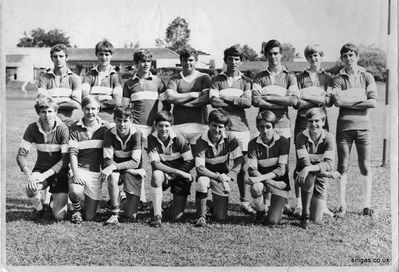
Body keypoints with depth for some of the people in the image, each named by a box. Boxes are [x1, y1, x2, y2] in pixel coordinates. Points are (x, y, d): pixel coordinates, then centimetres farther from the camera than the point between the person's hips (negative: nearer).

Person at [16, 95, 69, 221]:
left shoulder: (62, 129, -16)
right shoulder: (32, 129, -8)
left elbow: (65, 159, -17)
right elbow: (21, 154, -9)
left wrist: (45, 175, -27)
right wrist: (29, 174, -27)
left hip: (59, 171, -2)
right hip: (41, 169, 2)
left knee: (59, 216, -11)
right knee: (31, 189, -33)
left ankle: (59, 200, 26)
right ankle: (39, 209, 2)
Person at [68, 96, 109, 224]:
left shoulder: (104, 128, 6)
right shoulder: (75, 128, 1)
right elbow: (72, 152, -5)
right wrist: (75, 173, -18)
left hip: (96, 172, 1)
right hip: (80, 169, -1)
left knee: (89, 217, -2)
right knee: (75, 191, -36)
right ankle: (76, 209, 0)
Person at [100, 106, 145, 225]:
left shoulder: (136, 134, -17)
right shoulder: (109, 134, -10)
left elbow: (135, 162, -23)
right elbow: (108, 160, -13)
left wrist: (114, 166, -35)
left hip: (133, 171, -2)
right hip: (116, 170, 2)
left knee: (131, 216, -12)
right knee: (112, 176, -38)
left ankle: (129, 202, 25)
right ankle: (115, 214, -27)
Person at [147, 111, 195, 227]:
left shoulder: (179, 139, -16)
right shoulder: (152, 138, -14)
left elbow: (190, 163, -13)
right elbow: (155, 164, -21)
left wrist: (172, 175, -19)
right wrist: (179, 172, -28)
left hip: (180, 177, 0)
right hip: (163, 175, 1)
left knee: (176, 217, -8)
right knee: (156, 175, -38)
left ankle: (177, 203, 30)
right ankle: (157, 216, -27)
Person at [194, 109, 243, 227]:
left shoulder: (230, 138, -14)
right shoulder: (201, 142, -21)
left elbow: (239, 161, -10)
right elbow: (199, 168, -25)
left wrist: (228, 176, -21)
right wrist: (218, 176, -33)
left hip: (222, 176, 2)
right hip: (206, 174, -1)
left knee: (221, 218, -4)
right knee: (202, 181, -40)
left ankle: (216, 204, 34)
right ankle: (201, 216, -21)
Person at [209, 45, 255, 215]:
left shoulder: (245, 81, 12)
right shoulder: (216, 80, 7)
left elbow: (248, 101, -4)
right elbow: (214, 101, -8)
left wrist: (227, 98, -6)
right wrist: (238, 103, -6)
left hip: (241, 127, 2)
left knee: (243, 166, 3)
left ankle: (244, 202, 13)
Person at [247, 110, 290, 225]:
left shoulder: (283, 142, -11)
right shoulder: (253, 144, -7)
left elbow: (281, 170, -17)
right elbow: (252, 170, -12)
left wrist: (260, 178, -30)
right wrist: (272, 182, -25)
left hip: (280, 182, -1)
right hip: (262, 181, 1)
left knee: (272, 221, -16)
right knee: (255, 188, -37)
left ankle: (277, 208, 22)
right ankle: (260, 211, -4)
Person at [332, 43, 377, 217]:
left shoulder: (367, 77, 8)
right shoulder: (338, 79, 6)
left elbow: (372, 102, -5)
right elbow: (337, 101, -11)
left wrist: (348, 102, -7)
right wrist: (360, 97, -7)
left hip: (363, 126, 1)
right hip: (344, 126, 0)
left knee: (365, 167, 3)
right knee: (343, 167, 0)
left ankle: (367, 204, 12)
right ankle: (342, 205, 6)